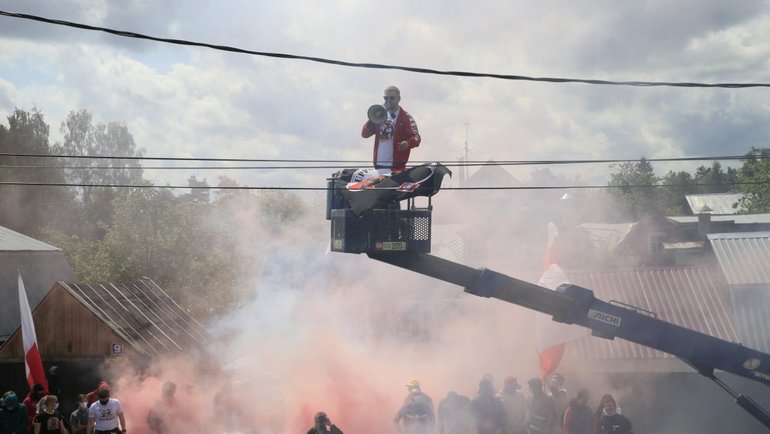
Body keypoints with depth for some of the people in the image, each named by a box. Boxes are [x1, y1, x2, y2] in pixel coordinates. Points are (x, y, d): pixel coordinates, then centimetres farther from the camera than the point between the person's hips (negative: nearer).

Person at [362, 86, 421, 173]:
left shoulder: (406, 117, -2)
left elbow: (416, 138, -10)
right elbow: (364, 134, 9)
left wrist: (408, 143, -33)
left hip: (396, 166, -6)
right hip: (379, 165, 6)